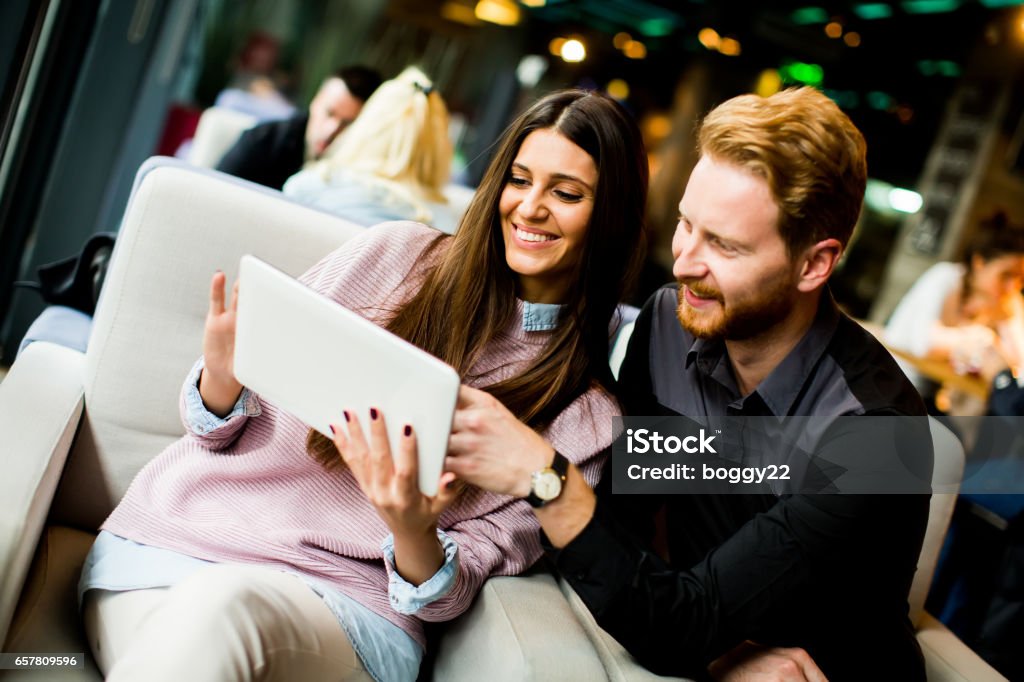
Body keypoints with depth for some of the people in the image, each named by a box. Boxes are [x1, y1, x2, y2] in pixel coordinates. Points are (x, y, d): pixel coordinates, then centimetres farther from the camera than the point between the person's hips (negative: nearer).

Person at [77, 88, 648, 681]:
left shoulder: (585, 415, 2)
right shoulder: (395, 255, 4)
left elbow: (452, 589, 0)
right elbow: (221, 431, 9)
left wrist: (413, 533, -23)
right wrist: (221, 380, -14)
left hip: (349, 604, -1)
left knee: (217, 608, -34)